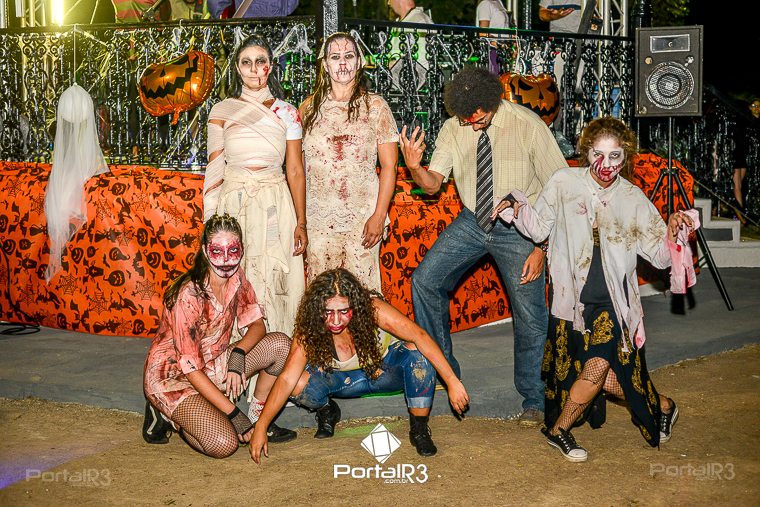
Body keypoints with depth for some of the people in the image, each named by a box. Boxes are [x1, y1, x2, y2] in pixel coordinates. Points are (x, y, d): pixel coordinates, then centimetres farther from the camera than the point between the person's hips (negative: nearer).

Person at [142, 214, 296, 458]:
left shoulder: (236, 278, -6)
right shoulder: (189, 295, -28)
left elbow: (256, 325, 1)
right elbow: (190, 368, -26)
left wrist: (238, 353, -22)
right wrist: (234, 413, -27)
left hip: (212, 367, 7)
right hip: (173, 376, -7)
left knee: (281, 344, -11)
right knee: (224, 444, -27)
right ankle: (167, 416, 1)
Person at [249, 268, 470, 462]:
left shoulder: (372, 309, -32)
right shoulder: (308, 331, -25)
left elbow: (419, 337, -37)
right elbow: (287, 379, -26)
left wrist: (452, 381, -43)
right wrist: (261, 427, -31)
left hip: (387, 369, -1)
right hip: (347, 379, 2)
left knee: (417, 353, -34)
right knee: (300, 385, -27)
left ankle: (419, 430, -14)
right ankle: (327, 412, 10)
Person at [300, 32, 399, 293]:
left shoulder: (375, 106, 3)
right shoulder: (309, 107, 9)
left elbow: (389, 165, 0)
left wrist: (379, 215, -9)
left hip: (363, 217, -2)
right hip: (318, 219, 2)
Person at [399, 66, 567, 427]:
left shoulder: (528, 126, -18)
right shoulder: (453, 129, -7)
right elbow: (433, 183, -5)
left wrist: (543, 248, -18)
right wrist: (414, 166, -29)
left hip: (519, 228, -4)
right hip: (472, 222, 4)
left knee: (530, 317, -3)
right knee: (425, 280, -6)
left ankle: (533, 401, 17)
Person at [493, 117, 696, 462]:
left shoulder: (632, 198, 3)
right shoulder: (564, 182, 1)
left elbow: (659, 256, 3)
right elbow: (540, 229, 8)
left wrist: (672, 231, -17)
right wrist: (516, 208, -9)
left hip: (612, 303, 0)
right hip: (572, 300, 0)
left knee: (599, 364, -17)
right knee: (601, 372, -3)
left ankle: (558, 429, 8)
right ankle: (660, 406, 24)